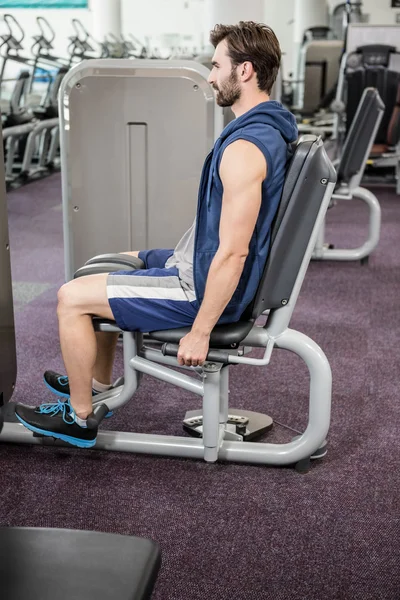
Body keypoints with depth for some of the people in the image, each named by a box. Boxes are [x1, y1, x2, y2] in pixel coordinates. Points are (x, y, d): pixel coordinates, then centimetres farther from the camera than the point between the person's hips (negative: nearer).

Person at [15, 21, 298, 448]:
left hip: (204, 286, -10)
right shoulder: (268, 127, 5)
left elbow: (233, 254, -30)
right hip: (199, 262, 10)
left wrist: (199, 332, -22)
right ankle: (98, 384, 35)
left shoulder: (243, 148, -28)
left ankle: (79, 418, 12)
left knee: (72, 298, -5)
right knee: (109, 266, 24)